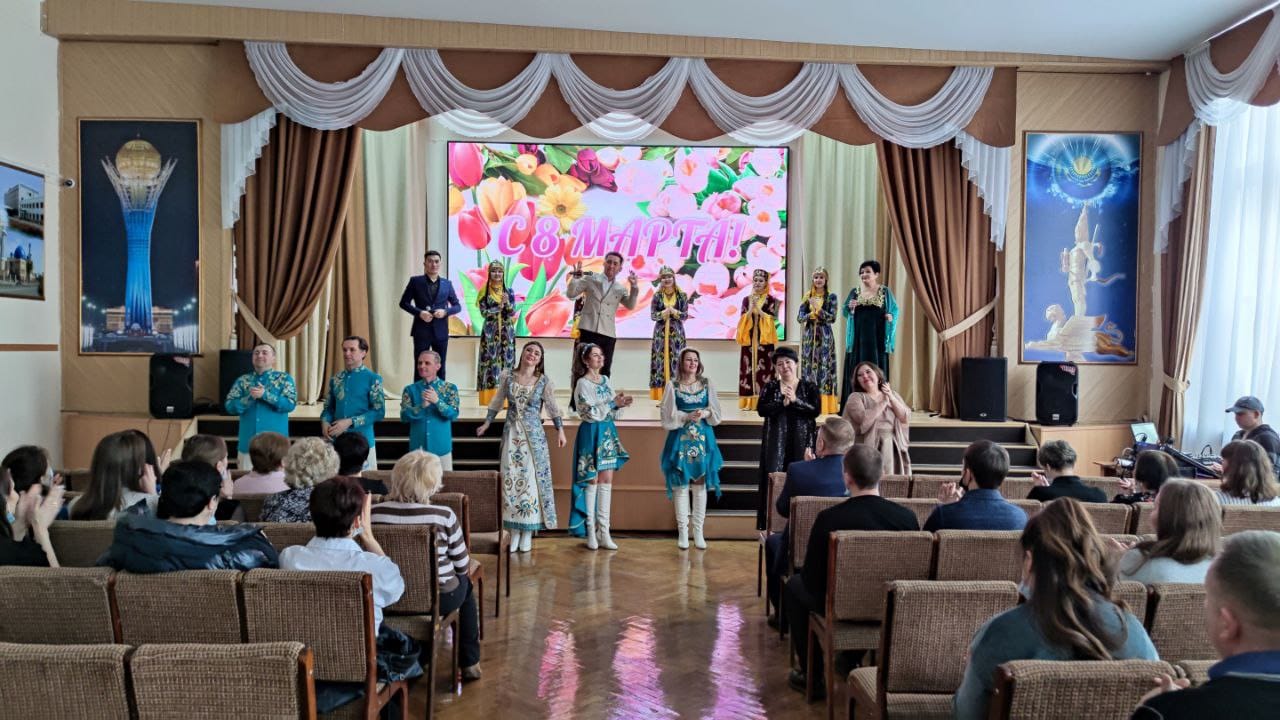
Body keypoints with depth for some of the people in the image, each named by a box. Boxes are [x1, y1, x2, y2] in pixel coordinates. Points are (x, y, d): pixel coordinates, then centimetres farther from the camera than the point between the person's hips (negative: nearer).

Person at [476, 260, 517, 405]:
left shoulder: (509, 291, 7)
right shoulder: (484, 291, 3)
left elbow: (512, 313, 1)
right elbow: (483, 312, -6)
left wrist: (507, 303, -17)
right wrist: (499, 307, -15)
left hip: (506, 331, 2)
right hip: (490, 331, -2)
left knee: (506, 361, -2)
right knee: (491, 361, -4)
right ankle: (492, 399, -2)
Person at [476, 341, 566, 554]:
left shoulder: (544, 381, 0)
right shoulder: (507, 377, 5)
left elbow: (552, 407, 0)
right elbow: (497, 402, 12)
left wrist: (560, 430, -6)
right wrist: (486, 423, 11)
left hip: (533, 434, -2)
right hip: (511, 433, 2)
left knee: (531, 478, -2)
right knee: (511, 478, 1)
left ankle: (528, 532, 7)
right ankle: (515, 531, 9)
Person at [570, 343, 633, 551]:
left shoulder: (605, 380, 12)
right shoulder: (582, 383, -8)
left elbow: (613, 412, 12)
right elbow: (590, 413, -16)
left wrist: (621, 404, -7)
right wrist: (613, 403, -18)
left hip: (608, 432, 6)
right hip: (592, 433, -6)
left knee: (607, 481, 5)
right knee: (592, 481, -1)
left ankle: (604, 531, 9)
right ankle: (591, 531, 9)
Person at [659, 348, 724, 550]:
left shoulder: (707, 384, 8)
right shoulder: (673, 385, 2)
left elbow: (716, 412, 7)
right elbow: (668, 414, -2)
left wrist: (705, 413, -13)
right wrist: (687, 416, -16)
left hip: (703, 438, 2)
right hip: (680, 438, -2)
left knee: (700, 483, 2)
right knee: (681, 484, -2)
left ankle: (698, 532, 10)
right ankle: (682, 532, 6)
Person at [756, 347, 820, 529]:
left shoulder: (809, 387, 6)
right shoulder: (770, 387, 8)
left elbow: (816, 411, -7)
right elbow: (761, 409, -5)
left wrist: (795, 400, -17)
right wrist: (783, 403, -17)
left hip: (801, 441, 0)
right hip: (776, 441, 0)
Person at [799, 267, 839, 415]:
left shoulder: (831, 296, 1)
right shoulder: (807, 296, 9)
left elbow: (832, 318, -8)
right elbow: (800, 318, 4)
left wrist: (818, 308, -18)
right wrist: (810, 315, -15)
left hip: (824, 336, -3)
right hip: (809, 335, 3)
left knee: (824, 367, -5)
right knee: (809, 367, 1)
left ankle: (826, 405, -4)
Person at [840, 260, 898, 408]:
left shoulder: (885, 292, 4)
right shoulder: (855, 291, 9)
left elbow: (895, 309, 8)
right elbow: (845, 312, 8)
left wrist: (891, 316, -13)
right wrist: (850, 307, -13)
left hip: (877, 337, -2)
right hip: (858, 337, 2)